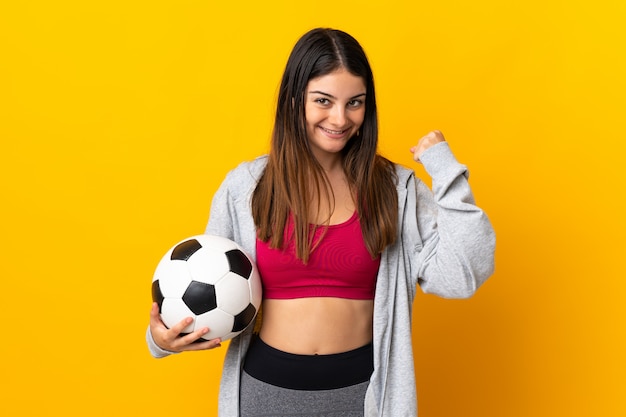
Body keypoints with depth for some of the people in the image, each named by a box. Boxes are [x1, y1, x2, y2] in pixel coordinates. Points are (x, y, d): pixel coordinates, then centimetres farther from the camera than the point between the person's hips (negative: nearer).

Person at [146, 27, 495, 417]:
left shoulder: (394, 187, -4)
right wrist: (165, 338, -13)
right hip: (267, 384, 0)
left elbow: (459, 277, -12)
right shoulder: (246, 186, -5)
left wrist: (447, 174, -13)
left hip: (361, 385, 0)